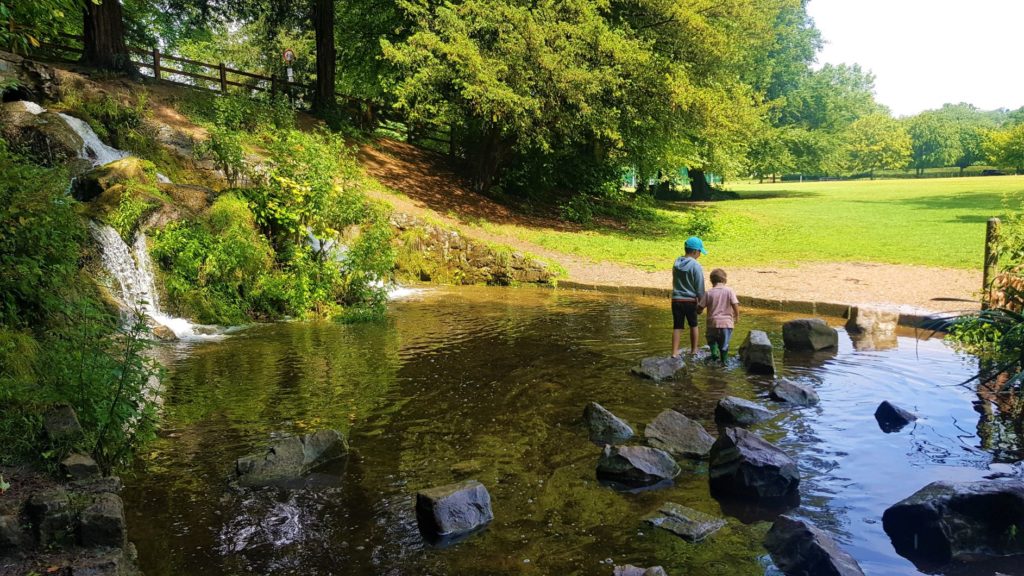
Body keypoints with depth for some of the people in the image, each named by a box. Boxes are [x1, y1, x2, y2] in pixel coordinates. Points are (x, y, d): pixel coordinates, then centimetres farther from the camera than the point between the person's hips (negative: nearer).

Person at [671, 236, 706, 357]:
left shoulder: (676, 263, 3)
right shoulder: (695, 266, -14)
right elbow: (700, 288, -11)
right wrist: (701, 303, -1)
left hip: (676, 299, 4)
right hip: (690, 300, -4)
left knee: (677, 327, 7)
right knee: (693, 325, 16)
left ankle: (674, 352, 2)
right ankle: (694, 350, 23)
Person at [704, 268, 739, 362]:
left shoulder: (709, 293, -4)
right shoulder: (729, 291, -5)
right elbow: (735, 305, -10)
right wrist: (737, 316, 6)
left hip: (713, 322, 0)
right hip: (727, 322, 0)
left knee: (712, 340, 22)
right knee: (724, 343, 14)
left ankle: (714, 351, -1)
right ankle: (724, 361, 18)